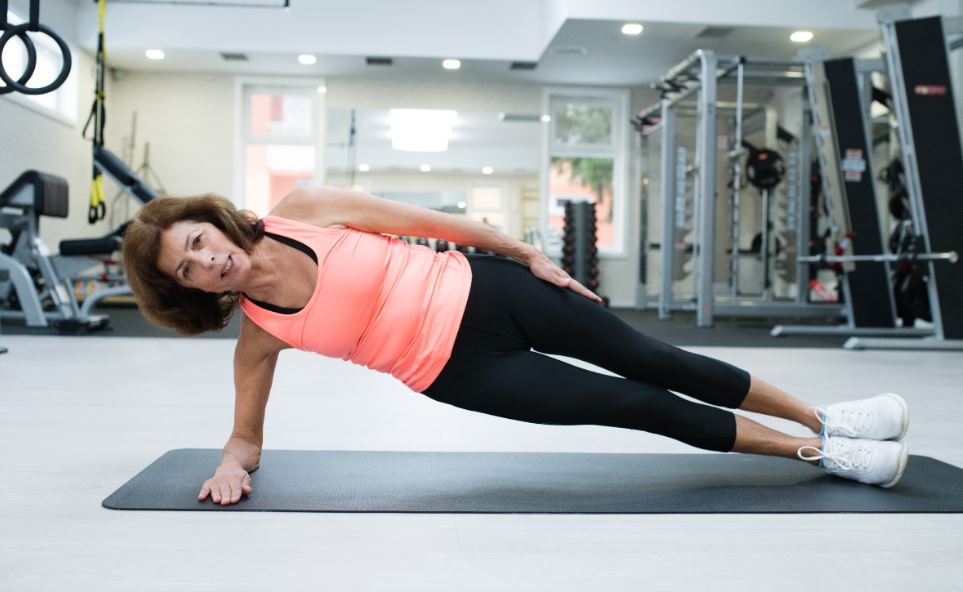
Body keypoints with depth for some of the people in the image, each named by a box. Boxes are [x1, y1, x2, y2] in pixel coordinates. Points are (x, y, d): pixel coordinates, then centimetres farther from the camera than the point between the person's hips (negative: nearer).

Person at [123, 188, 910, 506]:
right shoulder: (258, 336, -9)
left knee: (650, 361, 5)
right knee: (643, 409, -2)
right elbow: (248, 434, 2)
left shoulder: (302, 208, -9)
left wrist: (529, 253, 0)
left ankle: (823, 419, 25)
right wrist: (232, 467, -23)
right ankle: (821, 455, 15)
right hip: (459, 372, -1)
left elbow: (421, 219, -3)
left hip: (476, 290, 1)